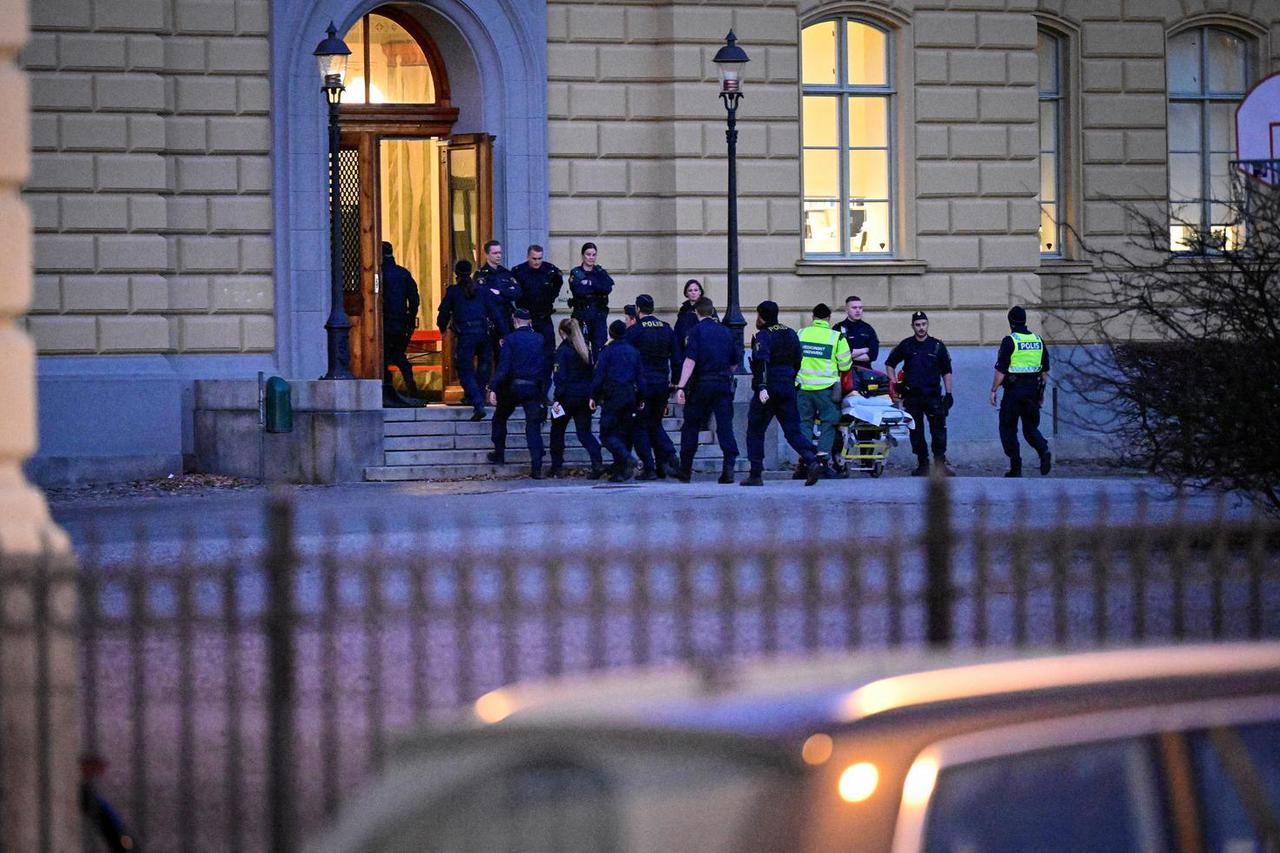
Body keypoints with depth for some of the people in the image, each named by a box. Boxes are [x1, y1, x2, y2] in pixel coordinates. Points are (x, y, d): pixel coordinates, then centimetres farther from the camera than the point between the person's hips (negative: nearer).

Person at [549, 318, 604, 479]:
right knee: (584, 432, 5)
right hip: (585, 396, 5)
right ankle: (597, 463, -15)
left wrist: (557, 399, -15)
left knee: (557, 430, 12)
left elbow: (560, 377, -15)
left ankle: (557, 467, 15)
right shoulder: (585, 350, 8)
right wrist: (591, 396, 16)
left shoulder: (563, 350, -10)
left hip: (568, 396, -5)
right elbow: (591, 373, 11)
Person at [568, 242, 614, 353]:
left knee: (599, 348, -5)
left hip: (599, 315, 2)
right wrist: (597, 287, -9)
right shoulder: (575, 273, 5)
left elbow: (608, 288, -6)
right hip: (582, 314, -2)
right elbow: (578, 290, -13)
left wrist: (589, 284, -11)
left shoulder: (601, 272, 12)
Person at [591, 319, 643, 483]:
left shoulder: (607, 351, -6)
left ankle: (624, 456, -29)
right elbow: (639, 376, 11)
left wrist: (594, 396, 1)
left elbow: (599, 376, -7)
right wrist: (639, 399, 17)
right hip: (630, 397, 5)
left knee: (606, 434, -3)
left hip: (612, 396, -5)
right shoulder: (633, 352, 10)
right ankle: (620, 471, 7)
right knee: (624, 433, 10)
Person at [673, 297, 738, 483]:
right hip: (724, 384, 3)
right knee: (725, 426, 0)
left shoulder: (697, 330, -5)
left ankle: (685, 470, 12)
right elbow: (734, 363, 15)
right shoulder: (726, 332, 9)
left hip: (701, 384, -3)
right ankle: (728, 467, -13)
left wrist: (681, 386, -18)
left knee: (691, 426, 8)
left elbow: (690, 361, -14)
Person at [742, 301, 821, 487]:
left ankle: (756, 474, 4)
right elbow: (797, 362, 19)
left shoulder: (763, 336, -8)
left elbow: (761, 362, -21)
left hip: (768, 389, -6)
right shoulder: (791, 335, 14)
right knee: (793, 430, 5)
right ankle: (812, 462, -17)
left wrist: (761, 386, -29)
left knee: (755, 431, 5)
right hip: (788, 387, 6)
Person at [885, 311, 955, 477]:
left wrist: (949, 393, 4)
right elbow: (889, 364, 19)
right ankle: (922, 464, 12)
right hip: (911, 396, 1)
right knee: (916, 432, 4)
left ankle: (941, 464, -3)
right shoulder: (905, 345, 7)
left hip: (933, 395, -1)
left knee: (938, 430, -8)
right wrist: (894, 383, 7)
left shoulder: (937, 346, 6)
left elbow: (946, 372, 10)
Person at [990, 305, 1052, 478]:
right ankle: (1044, 451, -12)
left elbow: (1001, 369, -12)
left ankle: (1016, 467, 0)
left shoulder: (1009, 341, -9)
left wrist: (993, 390, -5)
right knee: (1030, 427, 15)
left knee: (1008, 428, 5)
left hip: (1014, 389, -5)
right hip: (1033, 389, 5)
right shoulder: (1038, 340, 9)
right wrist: (1041, 391, 21)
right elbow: (1045, 369, 13)